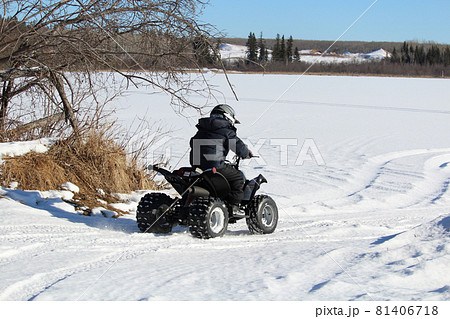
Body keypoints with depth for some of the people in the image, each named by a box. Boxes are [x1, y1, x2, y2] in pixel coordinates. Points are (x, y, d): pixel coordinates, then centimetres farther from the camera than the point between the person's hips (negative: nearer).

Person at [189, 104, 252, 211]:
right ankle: (233, 206, 2)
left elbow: (192, 143, 30)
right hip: (214, 165, -8)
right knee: (238, 177, 8)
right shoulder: (226, 131, -2)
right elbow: (239, 148, -5)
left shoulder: (202, 129, 20)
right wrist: (248, 154, 16)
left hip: (195, 164, 8)